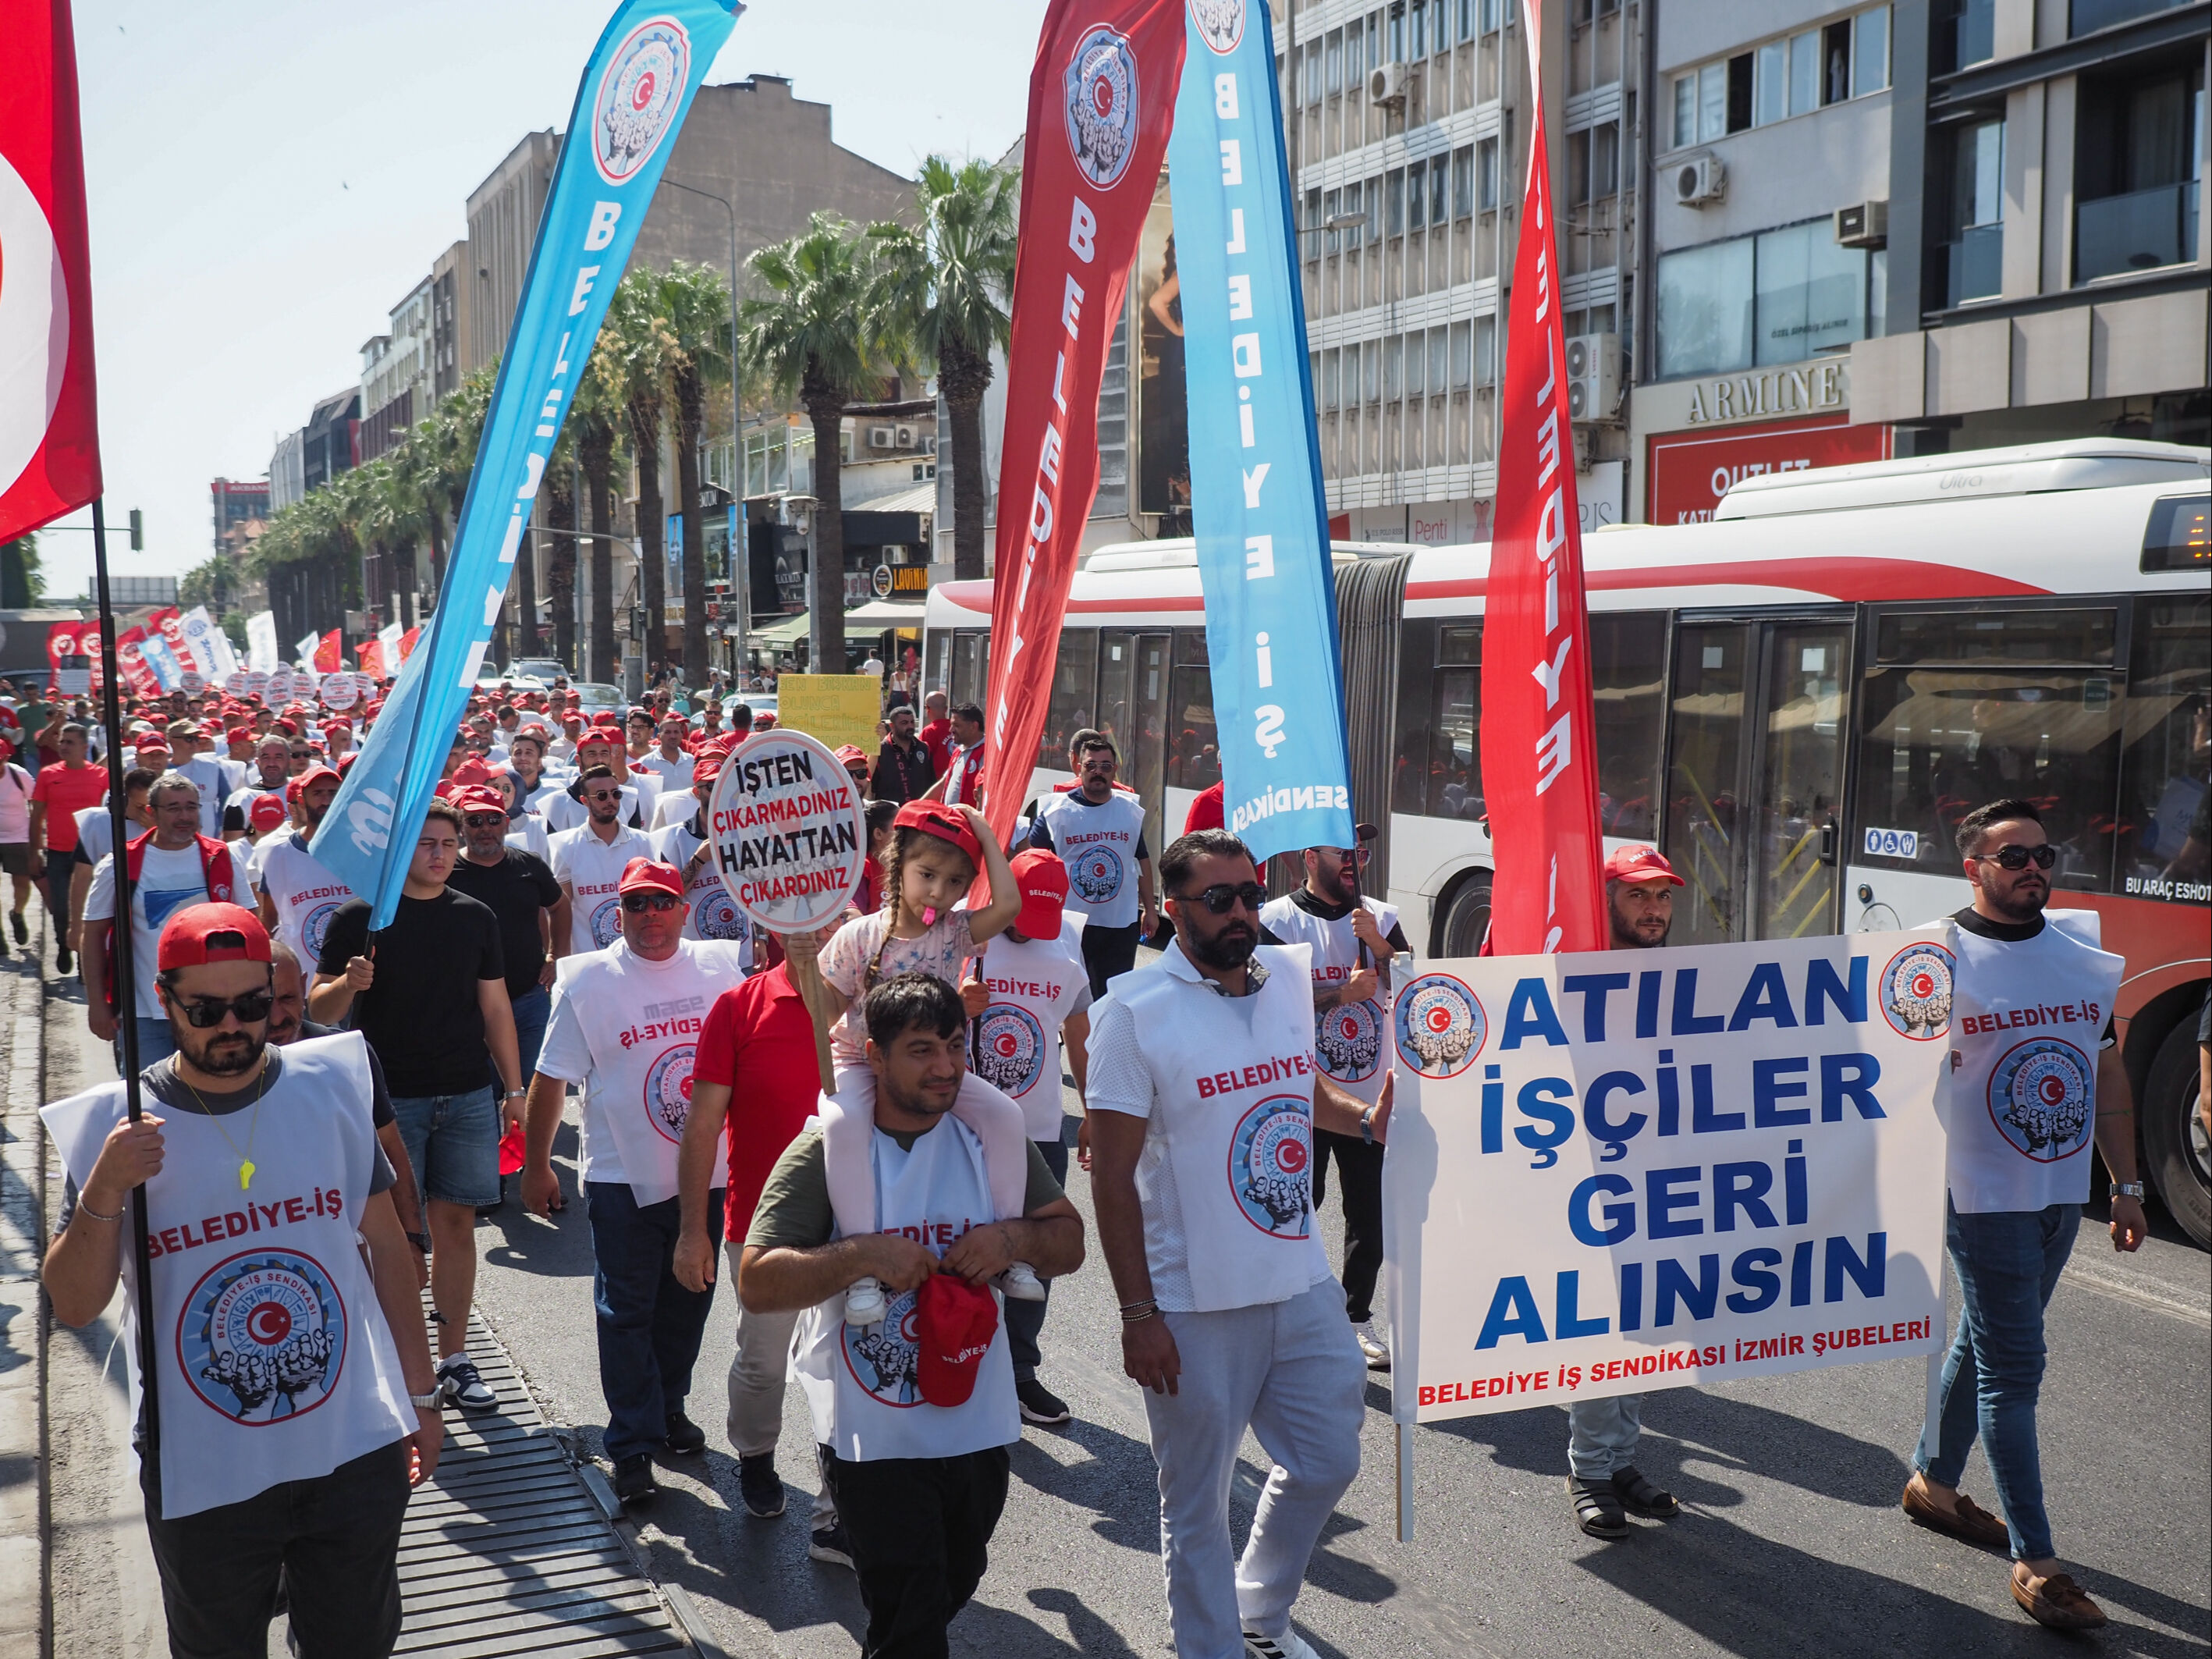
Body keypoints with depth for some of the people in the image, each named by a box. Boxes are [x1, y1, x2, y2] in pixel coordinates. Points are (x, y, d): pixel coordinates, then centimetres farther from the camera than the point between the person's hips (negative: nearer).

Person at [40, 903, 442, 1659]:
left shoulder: (331, 1086, -4)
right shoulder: (114, 1128, -8)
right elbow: (75, 1305, -8)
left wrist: (419, 1395, 8)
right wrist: (103, 1192, -24)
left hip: (358, 1454, 1)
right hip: (201, 1479, -1)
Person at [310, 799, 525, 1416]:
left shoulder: (475, 918, 9)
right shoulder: (362, 916, -2)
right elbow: (320, 1008, -3)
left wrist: (515, 1087, 12)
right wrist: (346, 984, -25)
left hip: (468, 1097, 3)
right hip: (390, 1098, -3)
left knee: (456, 1222, 6)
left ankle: (453, 1358, 14)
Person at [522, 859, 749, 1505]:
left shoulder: (722, 966, 1)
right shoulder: (586, 981, -4)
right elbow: (550, 1078, 0)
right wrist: (536, 1165, 1)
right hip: (624, 1182, -3)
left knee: (687, 1302, 16)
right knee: (627, 1313, 3)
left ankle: (668, 1406, 36)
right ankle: (632, 1446, 11)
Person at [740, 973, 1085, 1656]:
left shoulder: (992, 1139, 1)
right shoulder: (826, 1152, -13)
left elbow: (1069, 1241, 7)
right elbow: (756, 1284, -17)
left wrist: (1013, 1238, -14)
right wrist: (863, 1255, -27)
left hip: (979, 1427, 5)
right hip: (876, 1438, -5)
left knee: (954, 1588, 25)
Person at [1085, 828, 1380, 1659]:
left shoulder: (1286, 974, 4)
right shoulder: (1135, 1009, -14)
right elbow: (1113, 1176, -13)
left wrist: (1365, 1119, 1)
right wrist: (1138, 1314, -15)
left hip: (1303, 1285, 6)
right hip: (1196, 1308, -6)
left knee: (1327, 1461, 19)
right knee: (1198, 1504, 9)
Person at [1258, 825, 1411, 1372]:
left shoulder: (1382, 918, 8)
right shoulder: (1280, 920, -5)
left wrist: (1380, 946, -14)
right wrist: (1343, 993, -19)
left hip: (1370, 1095, 4)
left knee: (1371, 1213, 8)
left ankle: (1358, 1317, 21)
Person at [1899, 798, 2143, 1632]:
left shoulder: (2083, 952, 6)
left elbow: (2108, 1074, 13)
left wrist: (2126, 1185, 13)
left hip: (2062, 1193, 6)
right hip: (1985, 1198, -6)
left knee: (1987, 1345, 19)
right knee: (2013, 1371, -3)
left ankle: (1933, 1481, 37)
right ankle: (2035, 1560, 3)